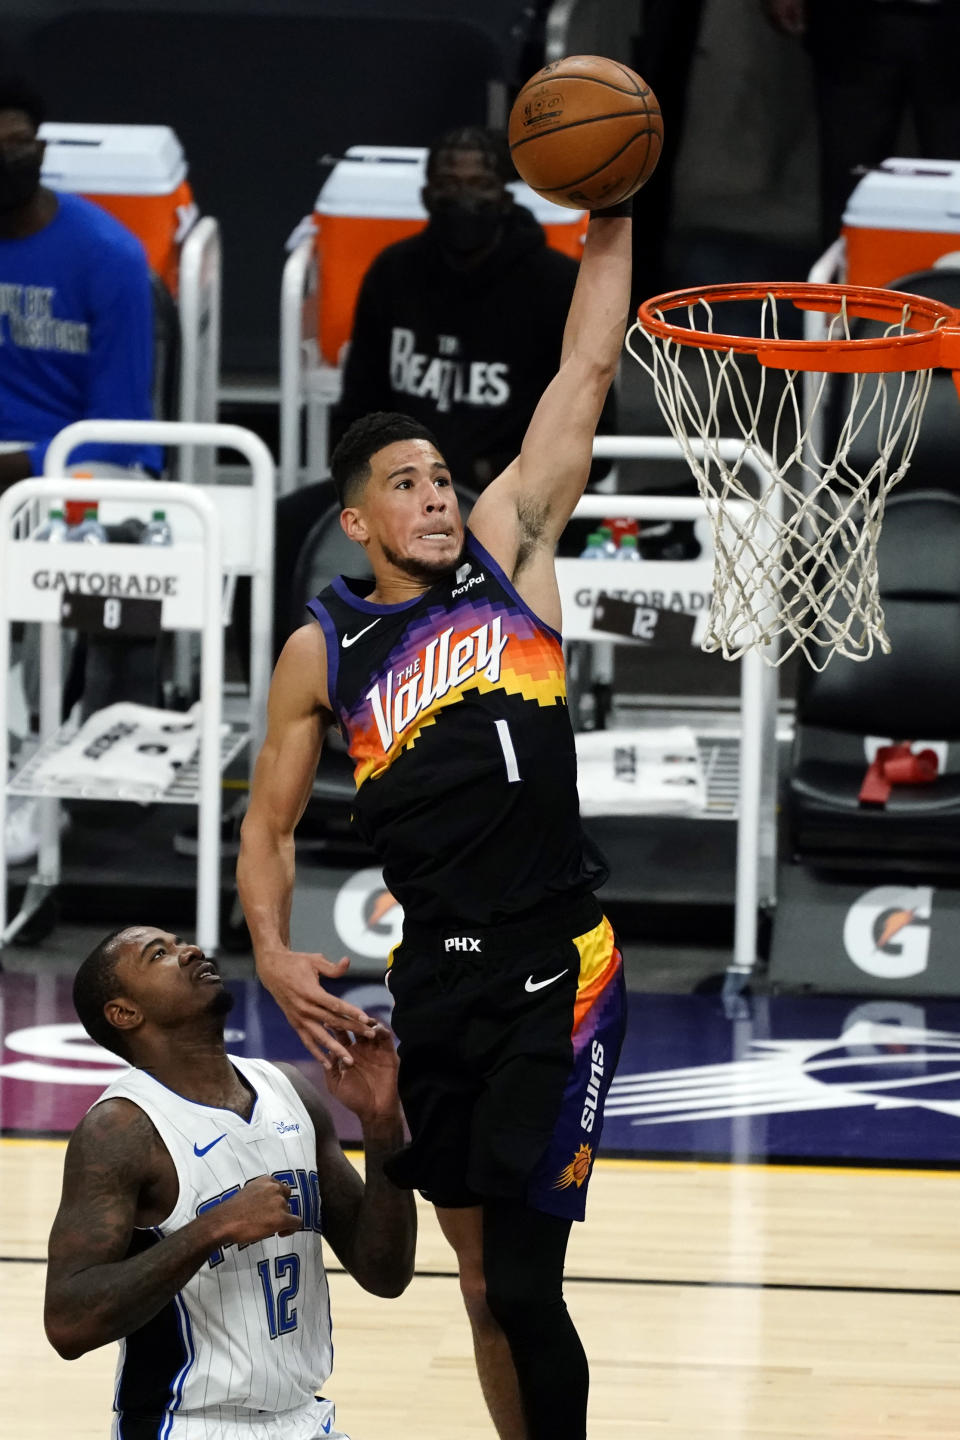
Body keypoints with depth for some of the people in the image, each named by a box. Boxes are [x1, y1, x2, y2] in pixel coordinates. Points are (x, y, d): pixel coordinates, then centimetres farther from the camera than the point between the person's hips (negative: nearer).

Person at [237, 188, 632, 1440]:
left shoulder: (506, 548, 4)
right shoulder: (322, 650, 6)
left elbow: (588, 370, 3)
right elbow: (270, 824, 10)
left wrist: (609, 224, -4)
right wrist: (273, 951, -6)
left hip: (557, 969, -2)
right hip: (435, 972, 3)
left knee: (524, 1280, -9)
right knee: (481, 1273, 11)